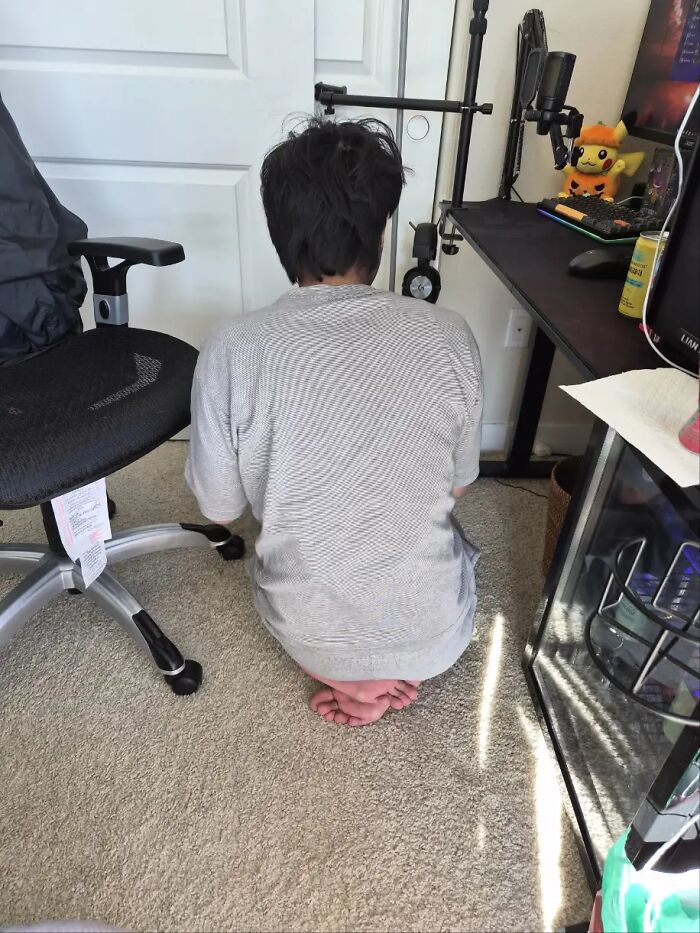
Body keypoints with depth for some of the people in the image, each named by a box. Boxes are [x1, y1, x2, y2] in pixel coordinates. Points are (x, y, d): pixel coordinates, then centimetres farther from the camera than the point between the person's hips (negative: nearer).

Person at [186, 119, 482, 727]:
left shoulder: (232, 351, -21)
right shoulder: (449, 339, -18)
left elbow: (221, 509, -7)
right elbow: (458, 486, -3)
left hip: (309, 636, 0)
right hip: (435, 633, 1)